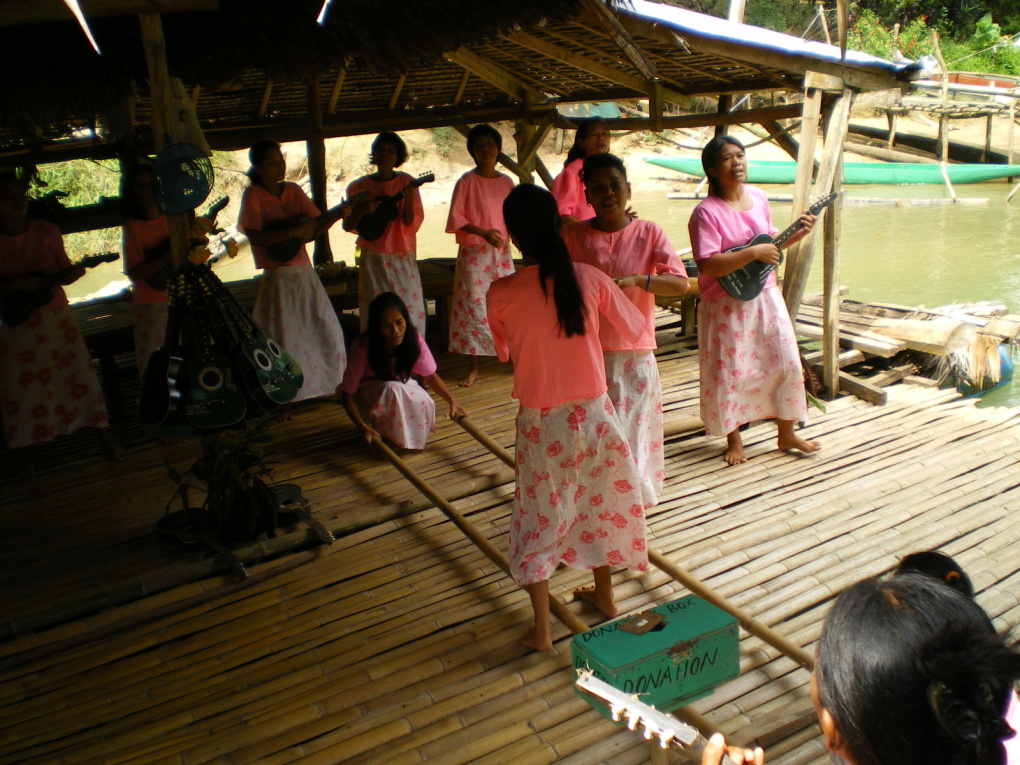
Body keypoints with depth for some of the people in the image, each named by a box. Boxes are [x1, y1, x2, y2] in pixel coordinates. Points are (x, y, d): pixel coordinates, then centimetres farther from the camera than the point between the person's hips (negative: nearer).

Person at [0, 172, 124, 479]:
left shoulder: (46, 231, -3)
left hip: (56, 318, 1)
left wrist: (72, 273, -21)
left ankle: (105, 440, 17)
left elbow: (63, 271, 0)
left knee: (80, 376, 4)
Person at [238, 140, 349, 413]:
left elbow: (315, 225, 4)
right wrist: (293, 232, -23)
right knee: (284, 339, 0)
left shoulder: (293, 191, 8)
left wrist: (337, 214, -14)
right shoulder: (253, 195, -7)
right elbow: (254, 236, -18)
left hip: (305, 274, 5)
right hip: (277, 276, -5)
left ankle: (334, 387, 25)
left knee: (327, 333, 9)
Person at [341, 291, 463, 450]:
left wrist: (452, 401, -26)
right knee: (392, 390, -36)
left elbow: (431, 376, -11)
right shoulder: (363, 348, -32)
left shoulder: (413, 339, -23)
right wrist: (364, 427, -38)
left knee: (424, 404, -28)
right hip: (367, 393, -3)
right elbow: (348, 395, -26)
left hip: (401, 387, 3)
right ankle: (383, 436, -10)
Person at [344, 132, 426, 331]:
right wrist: (363, 209, -13)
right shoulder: (360, 186, 5)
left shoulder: (407, 183, 1)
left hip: (403, 258, -1)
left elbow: (412, 224, -6)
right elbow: (347, 225, 5)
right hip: (372, 259, 1)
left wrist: (408, 201, -23)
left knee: (409, 313, -4)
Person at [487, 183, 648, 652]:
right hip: (594, 413, 3)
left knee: (539, 518, 14)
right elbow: (634, 329, 4)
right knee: (599, 503, 23)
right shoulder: (590, 278, -9)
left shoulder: (501, 293, -14)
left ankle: (542, 629, 21)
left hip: (541, 423, -2)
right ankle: (604, 596, 43)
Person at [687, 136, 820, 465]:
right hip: (727, 304, -6)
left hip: (766, 295, 6)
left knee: (786, 362, 8)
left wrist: (795, 234, 1)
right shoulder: (707, 212, -17)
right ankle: (733, 438, 24)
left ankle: (787, 434, 26)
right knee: (729, 371, 3)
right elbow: (707, 265, -26)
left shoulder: (758, 197, 5)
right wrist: (753, 253, -27)